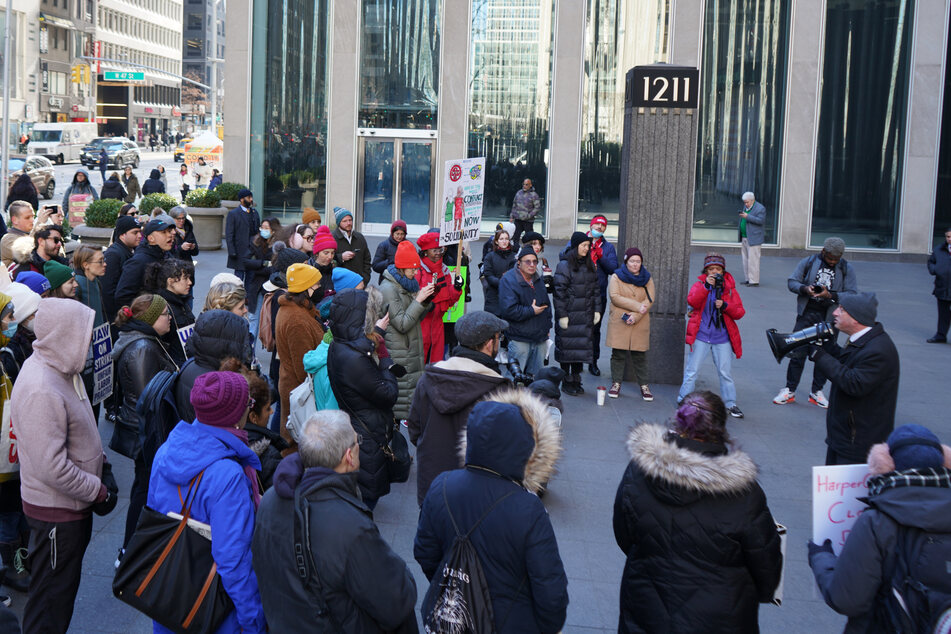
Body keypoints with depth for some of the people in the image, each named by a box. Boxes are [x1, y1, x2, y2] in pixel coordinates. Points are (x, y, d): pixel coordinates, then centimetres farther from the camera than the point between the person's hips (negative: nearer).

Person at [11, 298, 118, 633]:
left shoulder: (58, 369, 3)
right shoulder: (41, 391, -29)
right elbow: (52, 468, -29)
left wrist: (101, 466, 3)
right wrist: (98, 491, -18)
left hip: (72, 503, 10)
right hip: (55, 510, -10)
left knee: (65, 584, 24)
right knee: (52, 596, 6)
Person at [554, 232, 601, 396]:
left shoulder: (590, 266, 12)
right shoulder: (564, 266, -9)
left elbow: (596, 289, 17)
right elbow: (559, 292, -12)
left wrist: (597, 310, 10)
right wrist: (562, 315, -15)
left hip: (586, 315, 6)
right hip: (569, 314, -6)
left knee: (582, 346, 7)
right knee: (567, 347, 0)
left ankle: (576, 380, 16)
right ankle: (566, 382, 10)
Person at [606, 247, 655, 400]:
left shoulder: (647, 278, 8)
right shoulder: (617, 277, 2)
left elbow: (649, 300, -1)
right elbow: (615, 297, -12)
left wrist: (635, 316, -15)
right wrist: (637, 306, -18)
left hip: (640, 323, 1)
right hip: (619, 323, -1)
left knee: (639, 355, 4)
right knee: (618, 353, 1)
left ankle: (644, 385, 12)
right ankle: (616, 383, 12)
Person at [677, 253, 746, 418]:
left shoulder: (729, 288, 6)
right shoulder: (700, 284, 3)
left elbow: (740, 312, 2)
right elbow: (692, 301, -18)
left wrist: (725, 305, -16)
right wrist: (706, 286, -26)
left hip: (722, 338, 1)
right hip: (701, 336, -1)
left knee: (726, 372, 7)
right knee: (692, 370, 1)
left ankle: (730, 403, 18)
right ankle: (684, 401, 12)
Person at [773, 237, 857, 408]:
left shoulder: (847, 269, 1)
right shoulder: (808, 262, 2)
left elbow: (852, 294, -5)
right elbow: (792, 281, 3)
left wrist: (831, 295, -22)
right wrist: (804, 289, -18)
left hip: (830, 317, 1)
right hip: (807, 313, -1)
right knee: (798, 352, -1)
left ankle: (816, 391, 22)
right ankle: (789, 390, 9)